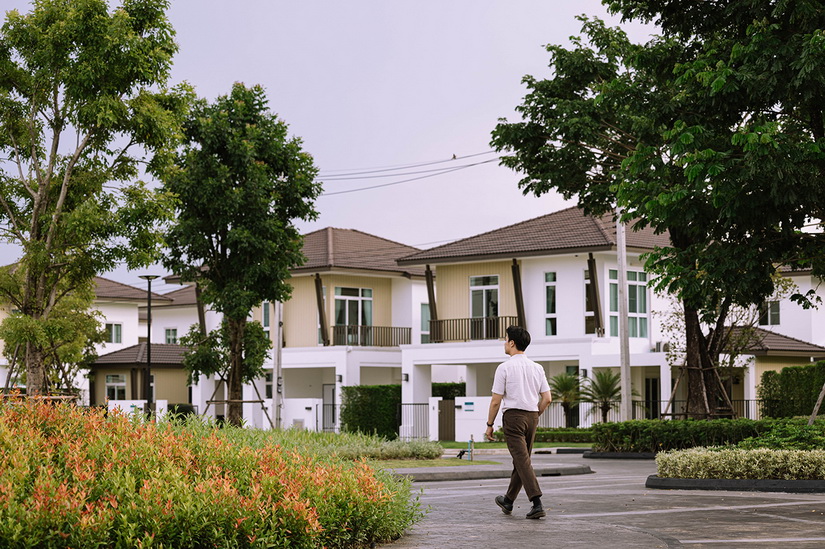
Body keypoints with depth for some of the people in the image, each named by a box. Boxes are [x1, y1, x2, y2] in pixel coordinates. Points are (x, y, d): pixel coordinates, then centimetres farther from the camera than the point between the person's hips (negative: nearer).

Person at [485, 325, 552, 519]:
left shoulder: (504, 367, -8)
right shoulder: (537, 368, 8)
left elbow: (496, 401, -8)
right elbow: (547, 399, 6)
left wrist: (489, 425, 1)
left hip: (513, 416, -6)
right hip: (532, 416, 6)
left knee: (523, 461, -9)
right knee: (521, 460, 17)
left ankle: (537, 504, -20)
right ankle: (508, 501, 31)